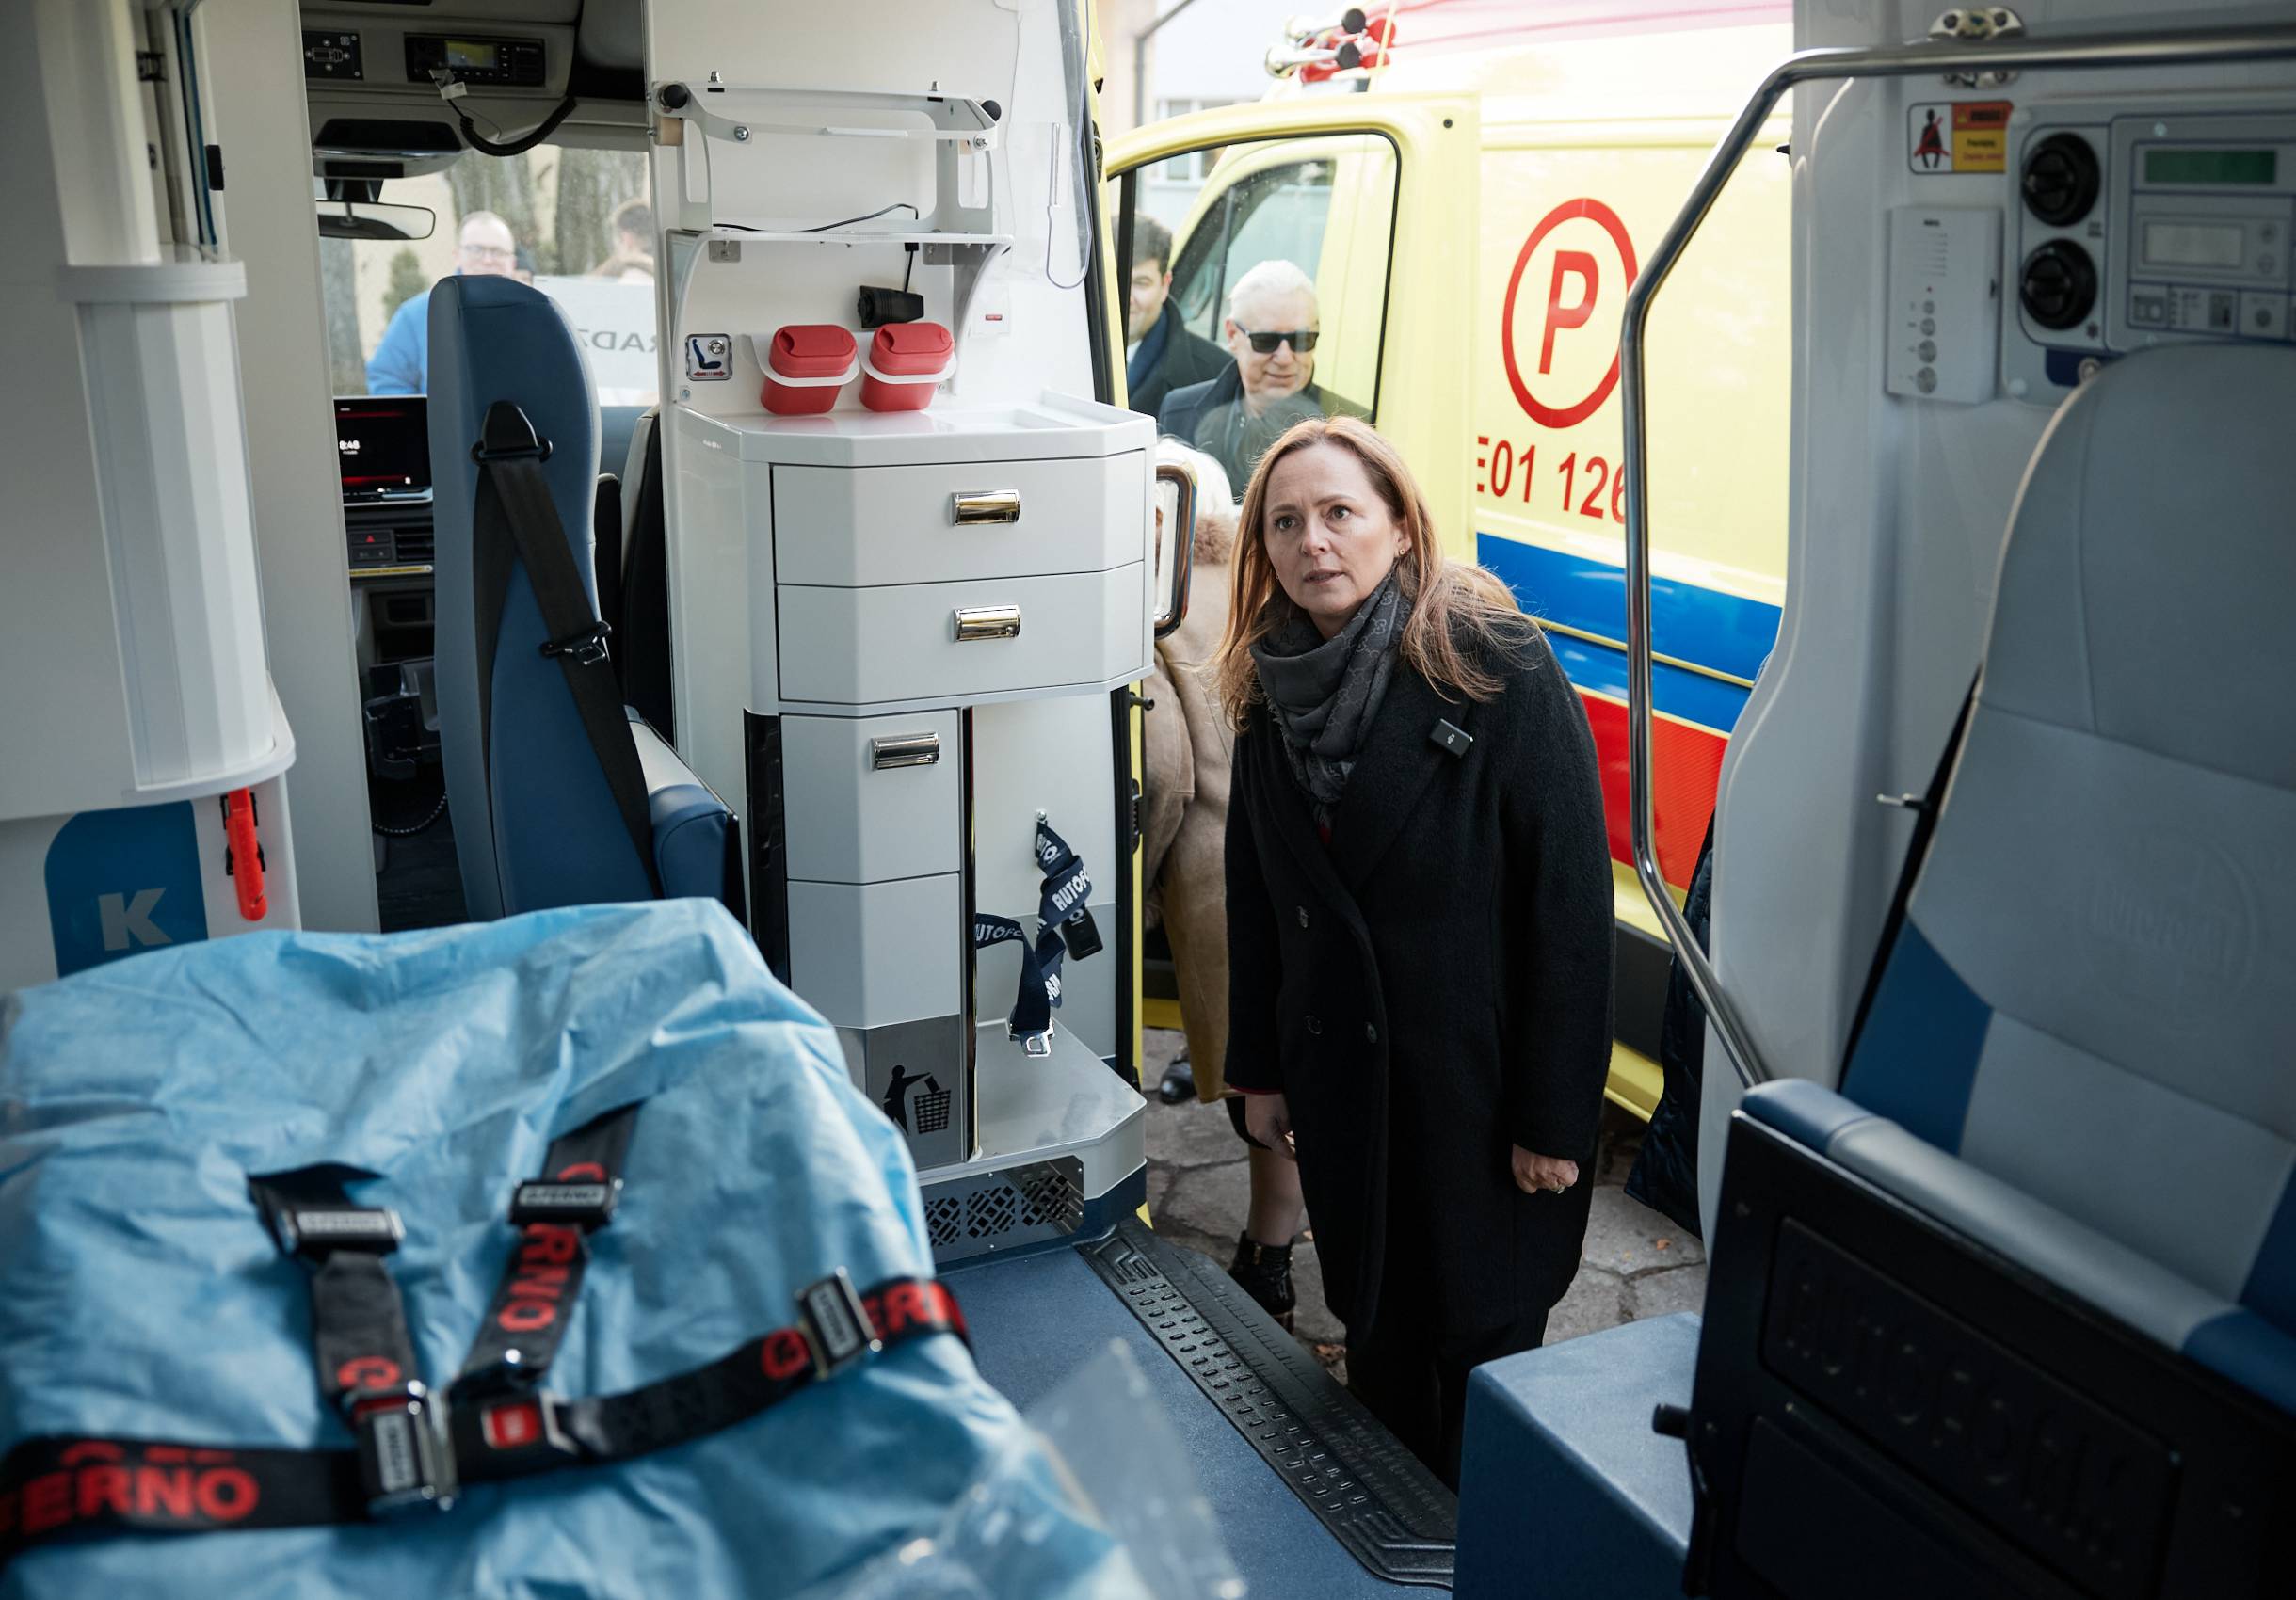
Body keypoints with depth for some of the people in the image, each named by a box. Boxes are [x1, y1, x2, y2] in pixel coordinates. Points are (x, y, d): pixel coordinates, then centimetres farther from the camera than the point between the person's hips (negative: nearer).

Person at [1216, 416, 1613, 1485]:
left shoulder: (1498, 669, -16)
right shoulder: (1272, 688, 2)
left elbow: (1571, 899, -16)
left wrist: (1557, 1115, -15)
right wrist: (1260, 1070, 11)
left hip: (1479, 1080, -5)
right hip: (1340, 1083, 5)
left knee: (1482, 1349, 9)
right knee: (1374, 1332, 18)